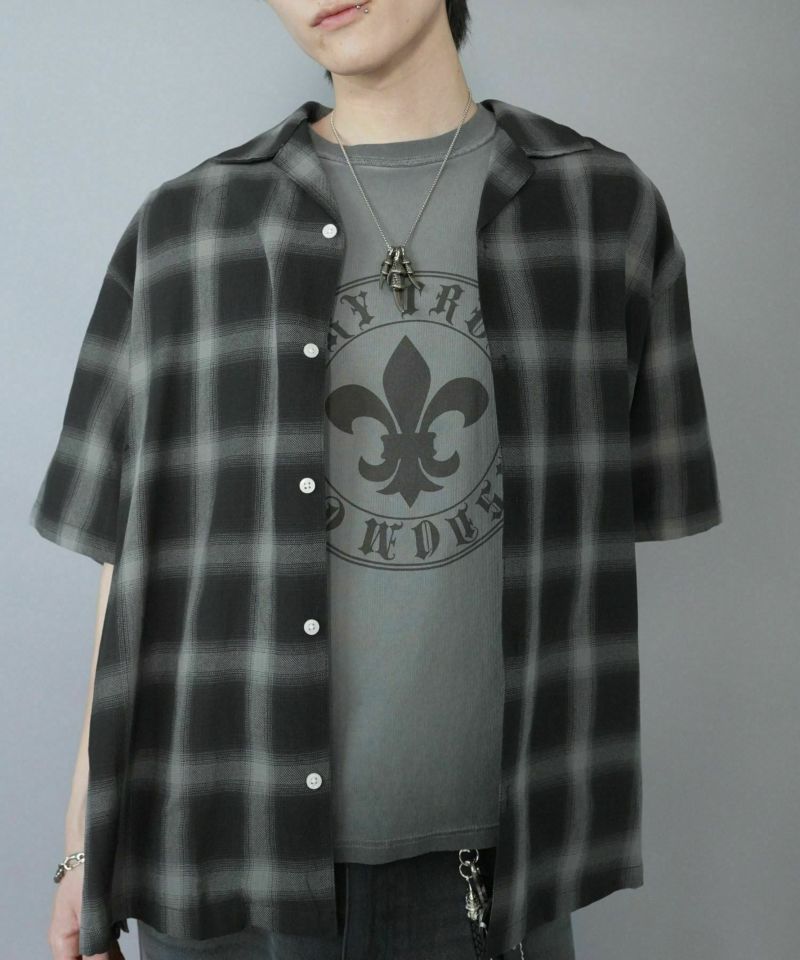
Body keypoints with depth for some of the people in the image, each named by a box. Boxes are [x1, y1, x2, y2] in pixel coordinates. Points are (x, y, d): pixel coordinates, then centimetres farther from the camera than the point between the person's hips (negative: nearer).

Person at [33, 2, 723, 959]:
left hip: (482, 861, 1)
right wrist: (83, 845, 3)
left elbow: (601, 530, 4)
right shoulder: (181, 230, 0)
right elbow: (135, 559, 2)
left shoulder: (604, 210, 1)